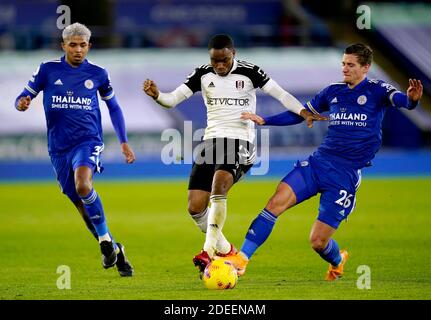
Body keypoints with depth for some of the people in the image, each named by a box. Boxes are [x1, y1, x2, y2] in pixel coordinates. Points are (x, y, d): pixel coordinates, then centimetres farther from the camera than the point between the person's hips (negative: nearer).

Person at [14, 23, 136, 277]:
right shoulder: (48, 70, 1)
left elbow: (113, 107, 17)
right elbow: (24, 98, 4)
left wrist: (124, 141, 13)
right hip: (59, 148, 2)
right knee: (82, 206, 6)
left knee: (83, 185, -31)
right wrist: (22, 103, -21)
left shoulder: (98, 73, 3)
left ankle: (105, 240, -17)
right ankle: (115, 251, 23)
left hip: (88, 140, -2)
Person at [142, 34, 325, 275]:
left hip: (240, 142, -5)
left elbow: (281, 94, -6)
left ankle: (210, 250, -32)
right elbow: (172, 100, 2)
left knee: (219, 185, -33)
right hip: (211, 141, 5)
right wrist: (156, 95, -19)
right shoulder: (203, 75, 6)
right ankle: (225, 250, 19)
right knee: (195, 207, -3)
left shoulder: (249, 72, -3)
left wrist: (302, 111, -22)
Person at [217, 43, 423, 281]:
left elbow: (399, 99, -23)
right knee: (277, 201, -19)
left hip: (346, 175, -4)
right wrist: (264, 121, 17)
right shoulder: (333, 92, 13)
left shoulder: (376, 91, -2)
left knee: (318, 241, -5)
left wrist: (411, 99, -47)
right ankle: (241, 259, -15)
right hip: (318, 161, 4)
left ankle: (337, 261, 31)